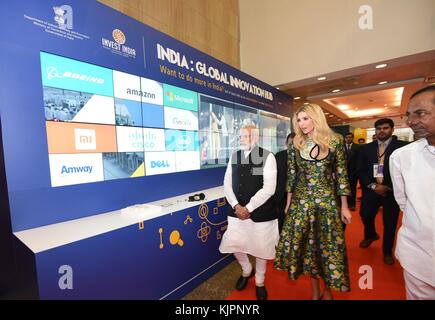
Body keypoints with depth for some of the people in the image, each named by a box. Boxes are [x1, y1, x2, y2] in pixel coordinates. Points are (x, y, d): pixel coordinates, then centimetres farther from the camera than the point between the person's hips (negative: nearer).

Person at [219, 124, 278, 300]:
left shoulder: (267, 157, -10)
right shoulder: (234, 156, 4)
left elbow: (269, 188, -17)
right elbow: (227, 184, 2)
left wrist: (248, 208, -16)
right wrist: (236, 206, -10)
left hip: (260, 212, -4)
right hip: (237, 210, 4)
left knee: (260, 247, 12)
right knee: (233, 244, 10)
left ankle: (260, 282, 41)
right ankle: (247, 270, 44)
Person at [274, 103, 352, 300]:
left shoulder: (335, 141, -4)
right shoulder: (296, 144, 2)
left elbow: (342, 175, -2)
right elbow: (291, 175, 6)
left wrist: (344, 207, -1)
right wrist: (288, 202, 8)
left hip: (327, 200, -2)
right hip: (301, 200, 2)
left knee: (328, 244, 8)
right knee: (305, 243, 9)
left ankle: (328, 290, 34)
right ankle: (315, 290, 32)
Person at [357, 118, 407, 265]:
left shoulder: (402, 146, -4)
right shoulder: (366, 148, 5)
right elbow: (360, 170, 3)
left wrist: (388, 187, -14)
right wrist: (373, 186, -9)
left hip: (392, 191, -2)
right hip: (371, 189, 2)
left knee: (389, 223, 9)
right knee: (365, 215, 7)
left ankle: (387, 251, 31)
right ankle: (371, 235, 41)